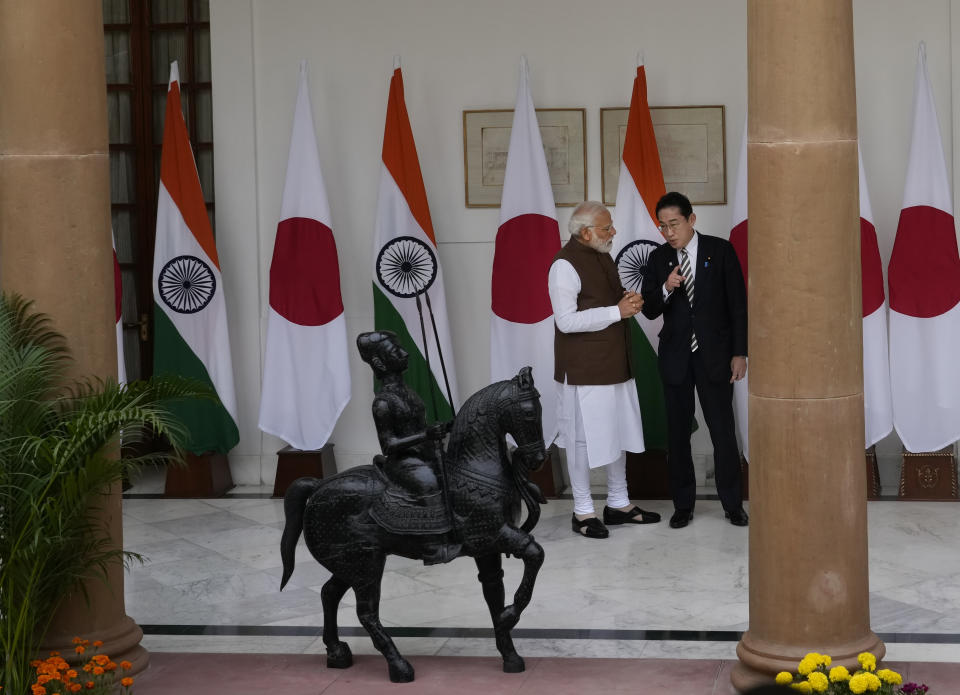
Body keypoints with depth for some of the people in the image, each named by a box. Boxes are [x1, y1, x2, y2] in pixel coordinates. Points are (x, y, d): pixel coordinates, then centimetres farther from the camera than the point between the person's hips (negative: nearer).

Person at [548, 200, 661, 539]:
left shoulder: (603, 257, 12)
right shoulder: (565, 265, -17)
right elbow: (567, 320, -22)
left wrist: (628, 299, 1)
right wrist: (617, 311, -22)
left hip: (615, 364, 9)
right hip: (584, 368, -9)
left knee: (619, 433, 15)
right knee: (584, 438, -1)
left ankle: (618, 503, 27)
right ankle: (582, 512, 10)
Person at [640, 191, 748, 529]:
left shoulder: (720, 250, -4)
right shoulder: (659, 258, 3)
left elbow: (738, 304, -3)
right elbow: (649, 310, 2)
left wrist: (739, 353, -6)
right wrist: (666, 289, -19)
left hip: (714, 355, -3)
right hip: (676, 357, 3)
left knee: (723, 431, 0)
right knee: (677, 433, 7)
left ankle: (732, 504, 11)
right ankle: (683, 504, 17)